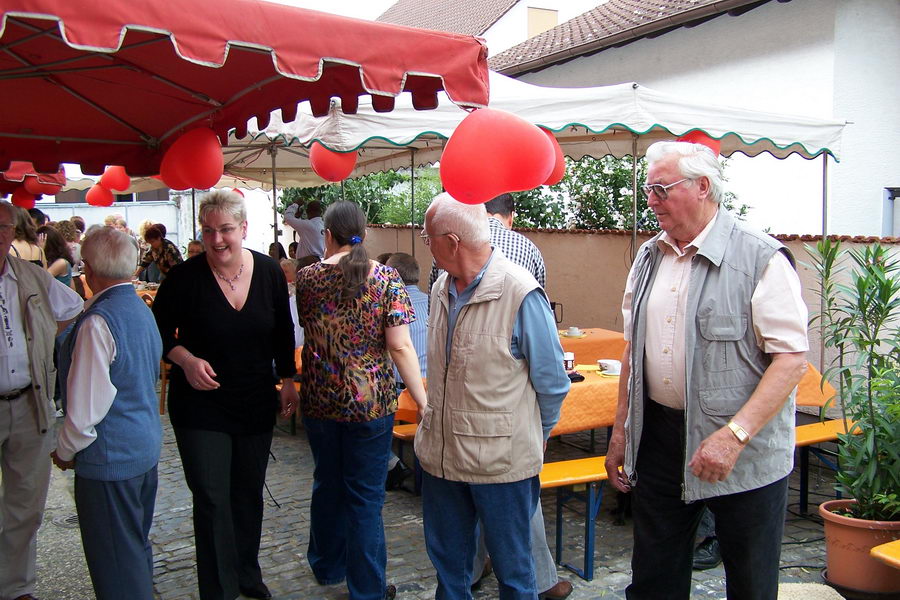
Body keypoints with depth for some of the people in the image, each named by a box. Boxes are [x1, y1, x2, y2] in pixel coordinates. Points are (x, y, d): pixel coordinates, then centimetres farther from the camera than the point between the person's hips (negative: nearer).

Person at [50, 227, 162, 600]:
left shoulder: (98, 321, -22)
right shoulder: (143, 310, 6)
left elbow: (87, 405, -22)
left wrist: (66, 450, -5)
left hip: (110, 456, -9)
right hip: (146, 446, 9)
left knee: (116, 561, 4)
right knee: (138, 545, 23)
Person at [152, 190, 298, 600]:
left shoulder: (269, 273, -3)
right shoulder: (184, 277, -12)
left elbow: (283, 332, 8)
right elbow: (159, 332, -3)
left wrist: (287, 379, 4)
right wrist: (186, 360, -20)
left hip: (257, 404, 3)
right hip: (200, 405, -3)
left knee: (249, 494, 16)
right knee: (212, 500, -2)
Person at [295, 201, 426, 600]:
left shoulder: (307, 278, -2)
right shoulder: (386, 279, -10)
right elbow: (400, 347, -15)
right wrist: (423, 402, -11)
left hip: (319, 401, 4)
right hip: (370, 402, -3)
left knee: (327, 484, 21)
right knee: (365, 495, 7)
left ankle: (327, 567, 40)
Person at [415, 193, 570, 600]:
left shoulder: (521, 294, -18)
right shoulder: (442, 289, 5)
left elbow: (552, 382, -8)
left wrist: (534, 438, 4)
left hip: (502, 458, -6)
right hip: (440, 453, 7)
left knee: (512, 567, 12)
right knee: (447, 562, 20)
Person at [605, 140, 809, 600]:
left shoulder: (761, 258, -12)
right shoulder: (649, 257, 8)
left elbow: (792, 358, -16)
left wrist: (735, 435, -24)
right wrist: (620, 431, 12)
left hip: (745, 456, -5)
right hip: (658, 438, 5)